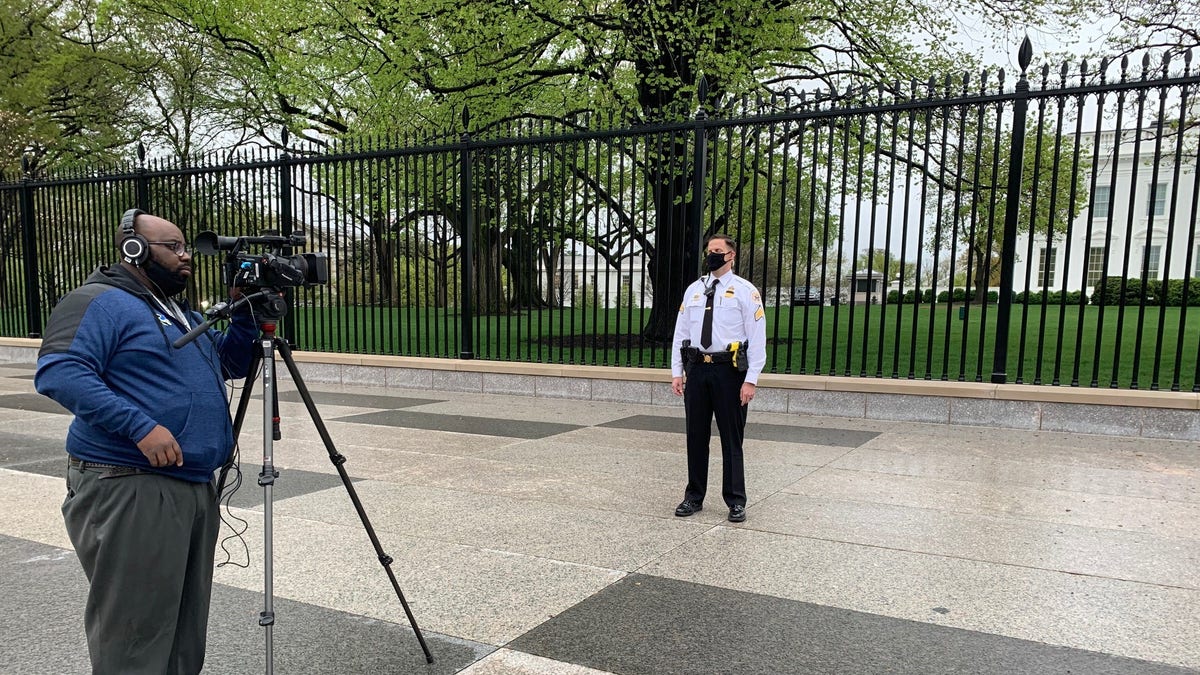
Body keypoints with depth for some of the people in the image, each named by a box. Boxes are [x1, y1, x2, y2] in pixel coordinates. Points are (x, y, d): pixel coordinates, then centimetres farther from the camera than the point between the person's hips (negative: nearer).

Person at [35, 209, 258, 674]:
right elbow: (59, 372, -20)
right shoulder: (99, 303, -7)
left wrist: (247, 316, 10)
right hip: (130, 491, -9)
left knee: (186, 627, 16)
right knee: (135, 635, -3)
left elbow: (231, 364, 27)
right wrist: (140, 426, -26)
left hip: (197, 487, 9)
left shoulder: (184, 314, 21)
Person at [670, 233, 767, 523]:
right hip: (697, 369, 4)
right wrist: (676, 372, 6)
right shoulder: (693, 290, 11)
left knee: (731, 439, 4)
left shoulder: (746, 291, -2)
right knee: (696, 436, 11)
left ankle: (736, 502, 17)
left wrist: (751, 380, -12)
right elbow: (680, 332, 12)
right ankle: (694, 497, 24)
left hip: (729, 371, -4)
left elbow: (757, 338, -6)